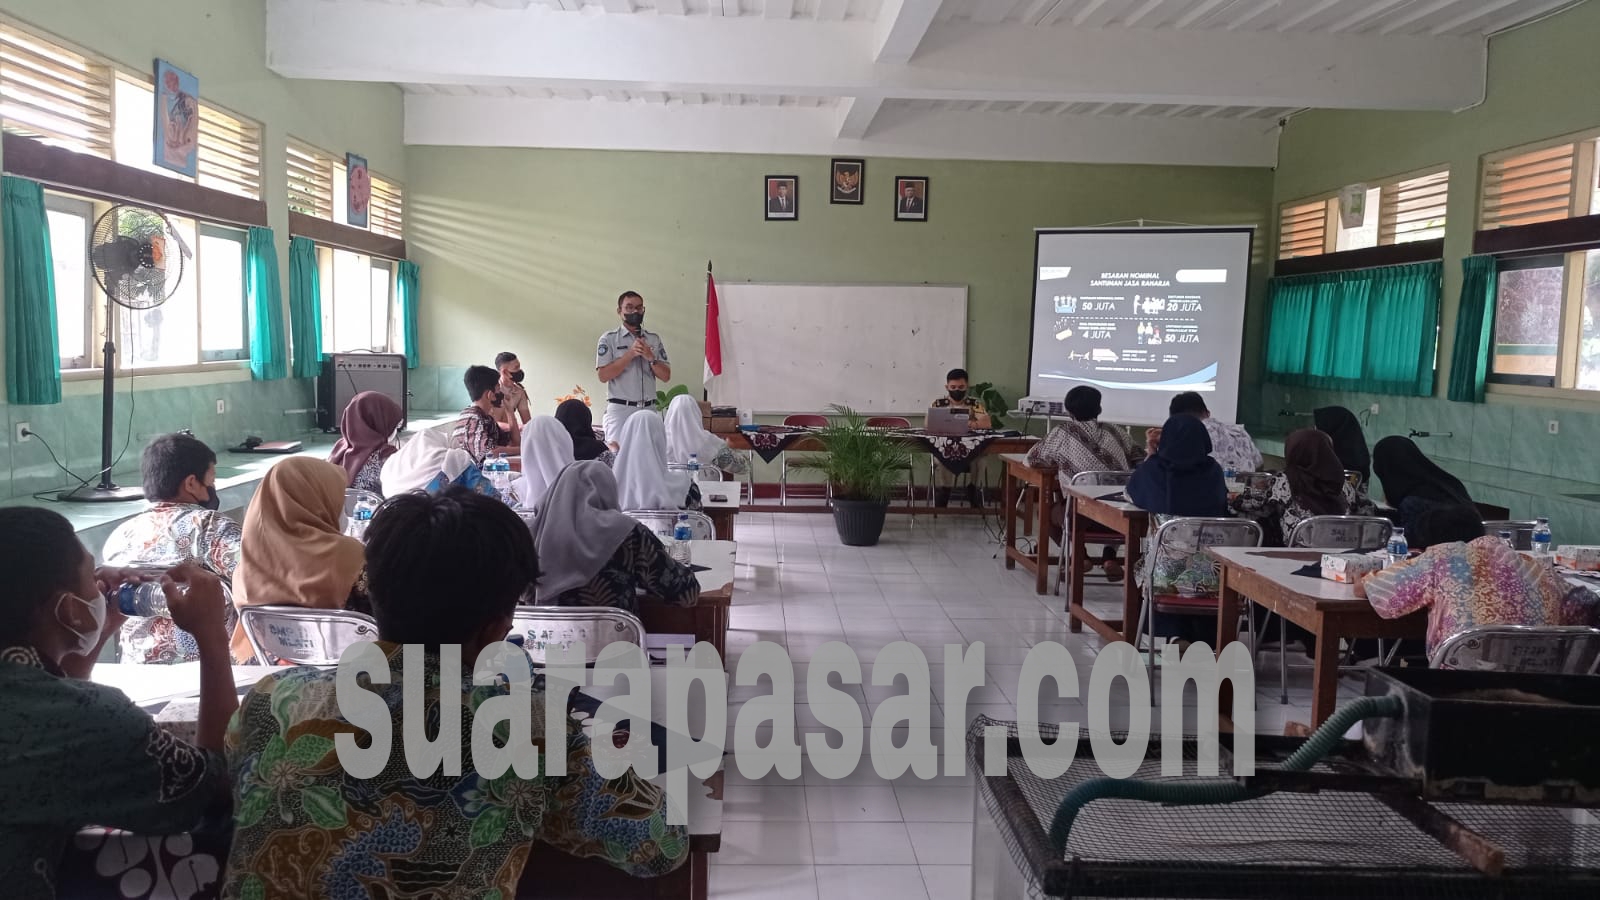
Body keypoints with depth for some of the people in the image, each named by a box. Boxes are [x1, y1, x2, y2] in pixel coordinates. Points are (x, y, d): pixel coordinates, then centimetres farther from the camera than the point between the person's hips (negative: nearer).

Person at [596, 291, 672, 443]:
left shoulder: (654, 339, 12)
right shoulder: (609, 339, 2)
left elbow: (666, 376, 8)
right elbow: (603, 375, -9)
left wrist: (651, 357, -9)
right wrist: (630, 354, -14)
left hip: (649, 409, 3)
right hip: (620, 408, -3)